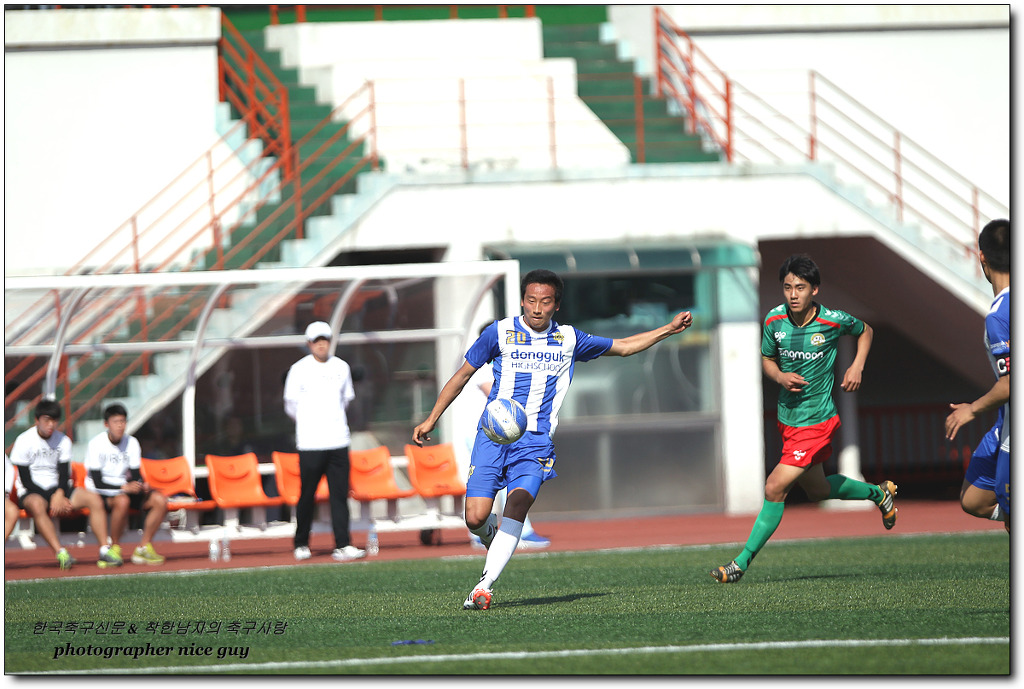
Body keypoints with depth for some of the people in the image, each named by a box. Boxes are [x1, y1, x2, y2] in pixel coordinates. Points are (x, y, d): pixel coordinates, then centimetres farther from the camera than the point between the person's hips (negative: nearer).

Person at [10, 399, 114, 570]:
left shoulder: (63, 441, 6)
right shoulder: (23, 441, -8)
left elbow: (64, 475, 3)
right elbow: (26, 481, -11)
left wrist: (59, 495, -19)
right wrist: (55, 499, -17)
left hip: (58, 489, 5)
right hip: (31, 493, -5)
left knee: (94, 500, -17)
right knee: (37, 505, -41)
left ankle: (104, 550, -22)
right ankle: (60, 553, -48)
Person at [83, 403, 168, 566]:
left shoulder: (132, 443, 3)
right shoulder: (96, 444, -14)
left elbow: (136, 475, 3)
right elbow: (98, 483, -19)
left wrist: (142, 486, -21)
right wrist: (124, 488, -30)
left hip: (124, 490, 6)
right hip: (100, 493, -6)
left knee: (160, 499, -14)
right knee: (122, 501, -38)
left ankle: (143, 548, -8)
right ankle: (114, 549, -22)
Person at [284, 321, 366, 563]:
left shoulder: (341, 368, 9)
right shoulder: (299, 370, -1)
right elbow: (290, 405, 8)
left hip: (338, 441, 3)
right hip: (310, 443, -3)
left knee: (340, 494, -4)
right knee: (307, 495, 0)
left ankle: (342, 545, -6)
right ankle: (301, 544, 14)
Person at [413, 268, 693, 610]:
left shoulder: (569, 339, 11)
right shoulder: (500, 332, 4)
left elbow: (623, 346, 25)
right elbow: (463, 374, 12)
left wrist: (669, 329, 20)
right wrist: (431, 419, 10)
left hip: (535, 441, 0)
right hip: (493, 436, 0)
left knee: (517, 505, -25)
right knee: (476, 518, -12)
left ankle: (484, 586, -28)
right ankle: (492, 534, 25)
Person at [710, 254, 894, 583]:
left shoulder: (834, 321, -14)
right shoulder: (775, 320, -7)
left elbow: (865, 331, 8)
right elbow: (767, 359, 9)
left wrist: (857, 366, -7)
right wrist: (780, 377, -13)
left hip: (817, 420, -6)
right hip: (787, 417, 6)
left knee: (775, 489, -14)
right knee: (818, 490, 23)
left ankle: (742, 562, -6)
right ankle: (879, 493, 49)